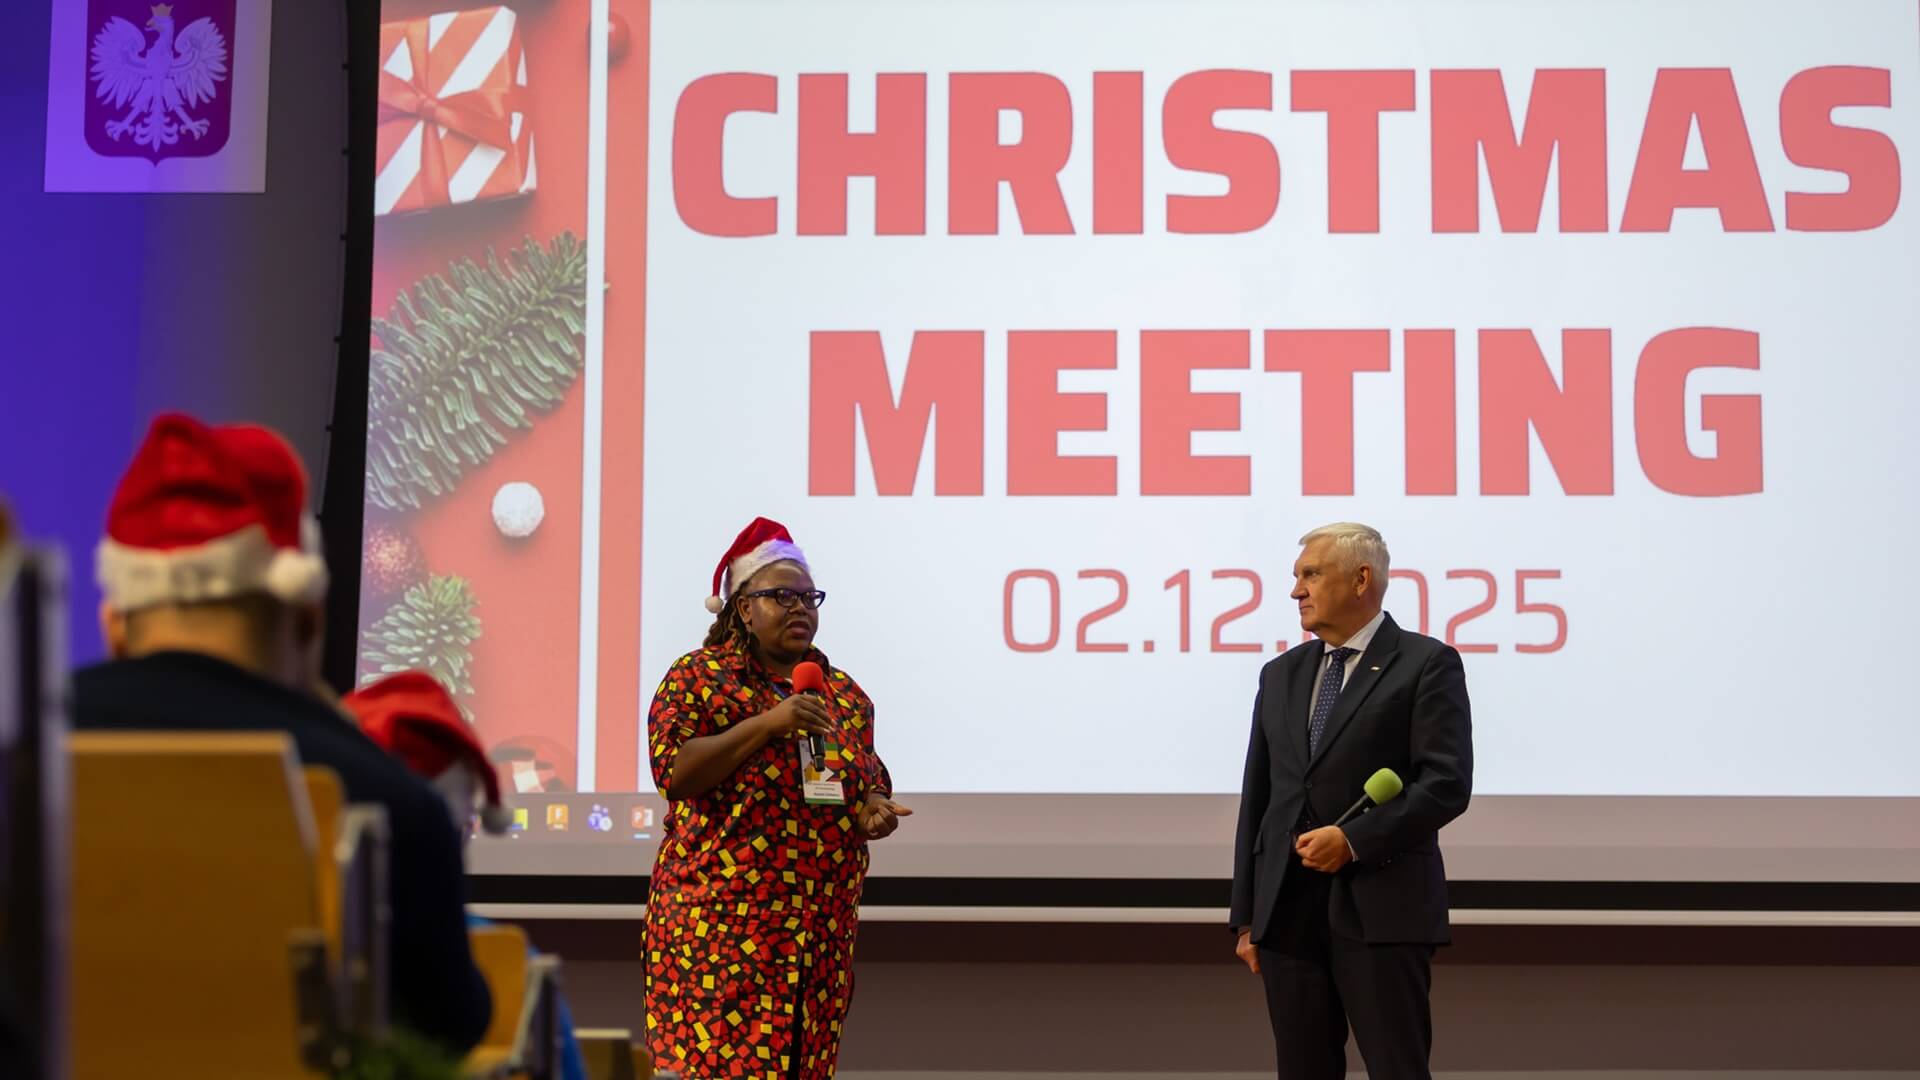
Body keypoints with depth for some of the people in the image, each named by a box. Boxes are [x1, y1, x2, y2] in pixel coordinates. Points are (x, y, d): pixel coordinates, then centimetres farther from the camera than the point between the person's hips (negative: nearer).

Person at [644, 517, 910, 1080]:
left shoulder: (845, 694, 15)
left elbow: (868, 775, 25)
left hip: (823, 924, 5)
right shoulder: (697, 677, 1)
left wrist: (875, 806, 2)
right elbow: (673, 772, -11)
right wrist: (766, 724, -18)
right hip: (722, 921, -5)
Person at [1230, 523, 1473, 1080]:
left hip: (1382, 910, -5)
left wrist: (1353, 840, -16)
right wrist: (1246, 917, 11)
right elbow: (1257, 800, 15)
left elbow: (1448, 783, -10)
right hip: (1289, 910, 5)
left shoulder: (1427, 664, -2)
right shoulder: (1281, 674, 15)